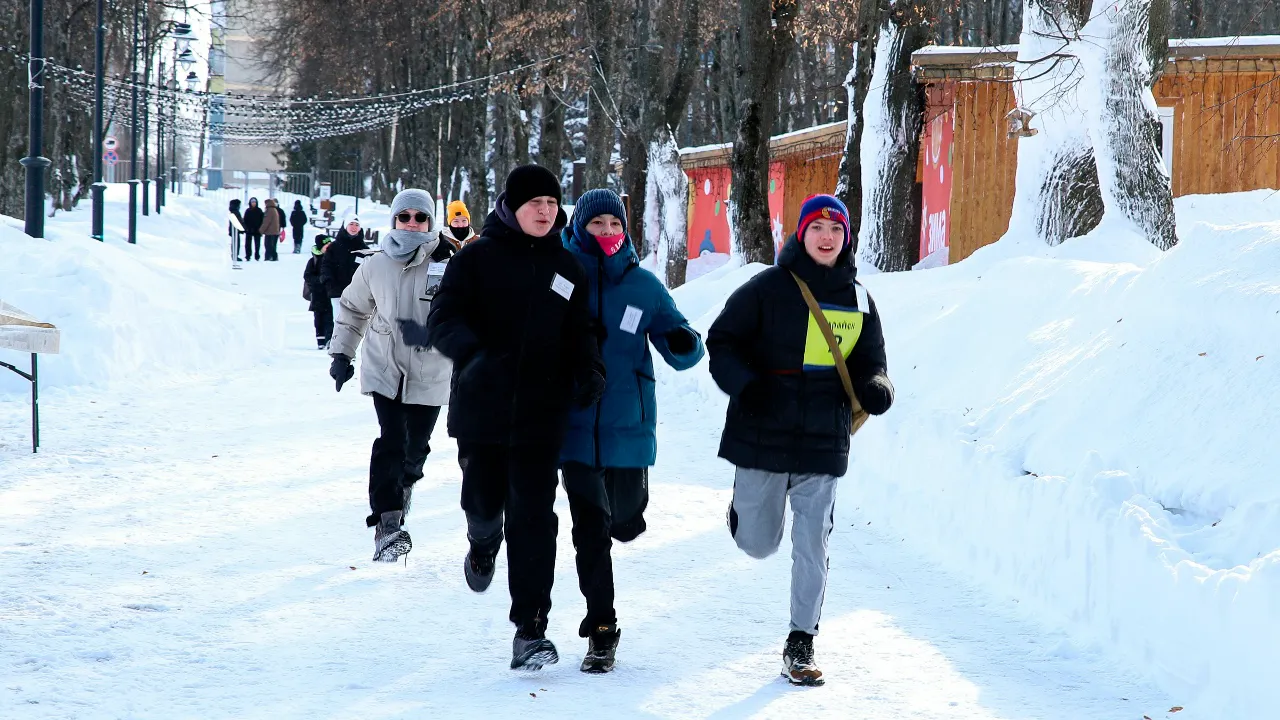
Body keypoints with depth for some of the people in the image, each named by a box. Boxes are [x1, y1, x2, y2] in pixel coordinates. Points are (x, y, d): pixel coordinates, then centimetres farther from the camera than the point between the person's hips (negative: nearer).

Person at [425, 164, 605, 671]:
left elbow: (579, 330, 15)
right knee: (483, 505, 8)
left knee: (533, 518, -4)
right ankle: (483, 544, 47)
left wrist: (589, 369, -6)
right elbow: (444, 320, -9)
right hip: (482, 411, -1)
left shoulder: (565, 267, 9)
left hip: (540, 416, 1)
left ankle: (531, 629, -2)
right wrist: (474, 352, -29)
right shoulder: (476, 259, -2)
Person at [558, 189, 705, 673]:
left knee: (624, 521, 13)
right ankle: (601, 629, 2)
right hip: (575, 426, -2)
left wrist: (685, 345, -20)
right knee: (589, 529, -6)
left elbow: (680, 351, 4)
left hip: (629, 427, 2)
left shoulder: (644, 286, 2)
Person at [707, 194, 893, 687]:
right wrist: (743, 384, -21)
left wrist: (876, 390, -9)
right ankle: (745, 502, 42)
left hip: (823, 443, 2)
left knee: (812, 547, 0)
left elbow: (869, 365, 14)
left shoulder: (858, 300, 7)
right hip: (763, 437, -2)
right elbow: (722, 342, -2)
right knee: (758, 545, 7)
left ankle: (801, 644, 12)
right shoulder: (768, 289, -4)